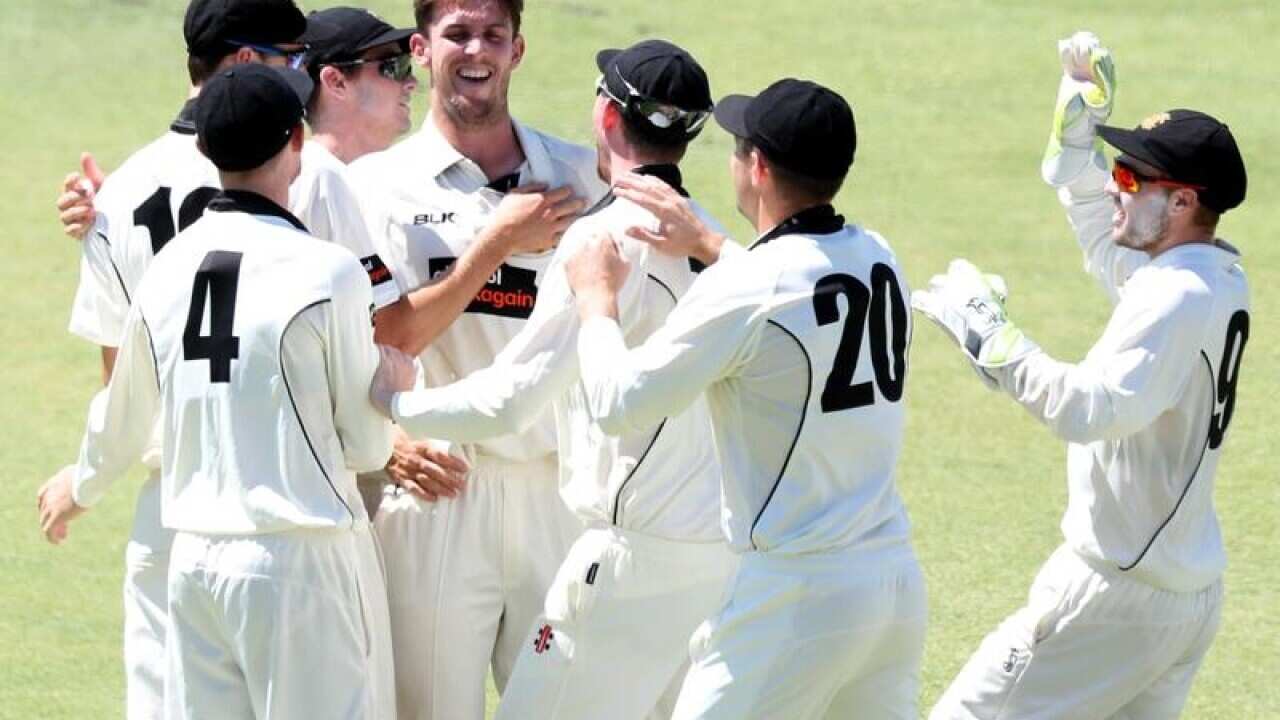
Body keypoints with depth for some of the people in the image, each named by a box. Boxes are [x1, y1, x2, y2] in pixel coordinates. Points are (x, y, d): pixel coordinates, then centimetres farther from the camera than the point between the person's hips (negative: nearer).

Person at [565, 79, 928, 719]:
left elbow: (618, 404, -8)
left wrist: (596, 299, 7)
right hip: (898, 581, 7)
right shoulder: (878, 260, 6)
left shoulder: (743, 290, -15)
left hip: (794, 596, -7)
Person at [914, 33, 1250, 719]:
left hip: (1117, 591, -10)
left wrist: (988, 334, -27)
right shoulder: (1219, 278, 9)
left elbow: (1090, 409, -33)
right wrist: (1080, 124, 20)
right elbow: (1105, 243, 27)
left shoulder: (1175, 297, -20)